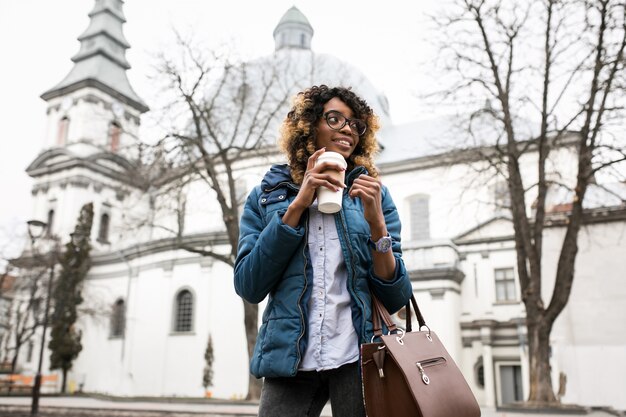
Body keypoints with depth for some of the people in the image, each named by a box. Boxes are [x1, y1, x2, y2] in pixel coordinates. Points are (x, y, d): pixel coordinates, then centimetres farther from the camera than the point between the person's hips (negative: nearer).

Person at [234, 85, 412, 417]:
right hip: (291, 359, 0)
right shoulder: (267, 195, 5)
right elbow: (248, 286, -7)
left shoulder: (372, 192, 4)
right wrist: (298, 204, -12)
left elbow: (395, 298, -1)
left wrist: (376, 223, -15)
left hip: (358, 356, 0)